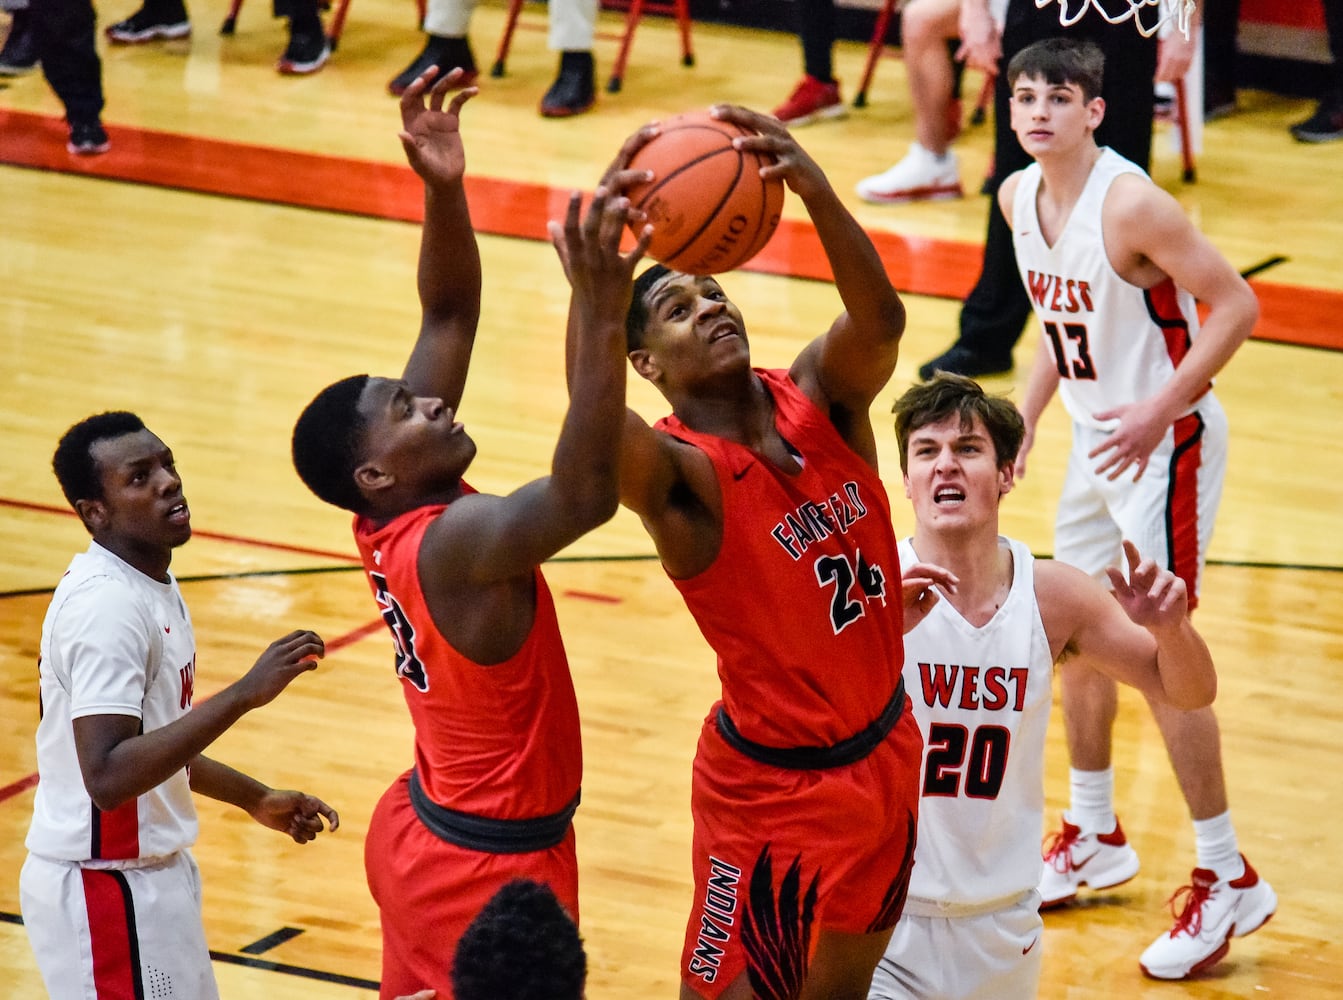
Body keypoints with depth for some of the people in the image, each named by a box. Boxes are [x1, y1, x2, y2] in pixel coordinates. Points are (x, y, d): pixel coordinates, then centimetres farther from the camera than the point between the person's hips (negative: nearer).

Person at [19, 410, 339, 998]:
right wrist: (244, 695, -34)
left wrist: (255, 799, 19)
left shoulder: (151, 583, 7)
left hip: (151, 870, 10)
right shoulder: (106, 607, -23)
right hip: (108, 885, -10)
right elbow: (108, 777, -32)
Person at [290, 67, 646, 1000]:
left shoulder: (396, 523, -4)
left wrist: (445, 190, -17)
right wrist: (603, 310, -51)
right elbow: (586, 494, -47)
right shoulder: (454, 543, -28)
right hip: (489, 869, -9)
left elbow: (450, 316, -1)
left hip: (424, 835, 9)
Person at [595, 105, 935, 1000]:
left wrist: (816, 191, -49)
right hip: (774, 786, -5)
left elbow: (880, 320, -30)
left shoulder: (819, 398, -8)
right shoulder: (677, 474, -21)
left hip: (885, 755, 5)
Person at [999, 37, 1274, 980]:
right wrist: (1027, 416, 11)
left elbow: (1236, 306, -22)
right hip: (1098, 439, 9)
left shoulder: (1131, 204, -24)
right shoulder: (1019, 197, 1)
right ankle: (1094, 836, 34)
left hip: (1167, 442, -9)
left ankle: (1228, 879, 0)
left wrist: (1159, 412, -25)